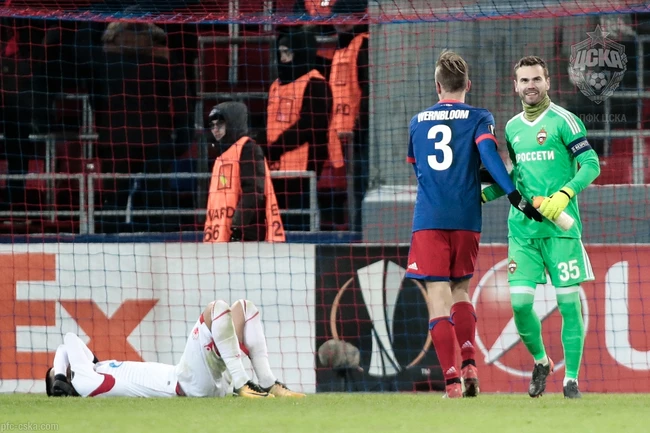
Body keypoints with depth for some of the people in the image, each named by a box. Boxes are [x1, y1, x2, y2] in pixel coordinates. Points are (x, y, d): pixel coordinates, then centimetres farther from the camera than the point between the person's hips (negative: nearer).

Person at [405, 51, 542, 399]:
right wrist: (514, 197, -20)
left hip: (428, 219, 0)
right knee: (461, 290, 17)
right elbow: (489, 155, -13)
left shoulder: (418, 121, 14)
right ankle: (469, 365, 0)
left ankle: (452, 379, -15)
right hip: (465, 219, 0)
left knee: (438, 297, -4)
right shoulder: (478, 118, 4)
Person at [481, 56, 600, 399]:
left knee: (568, 303, -5)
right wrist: (482, 195, 15)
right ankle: (540, 362, 21)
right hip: (522, 228, 5)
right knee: (520, 302, -4)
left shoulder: (563, 121, -4)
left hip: (560, 227, -4)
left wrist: (564, 195, -21)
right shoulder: (512, 128, 14)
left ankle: (571, 380, 3)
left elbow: (591, 165, -8)